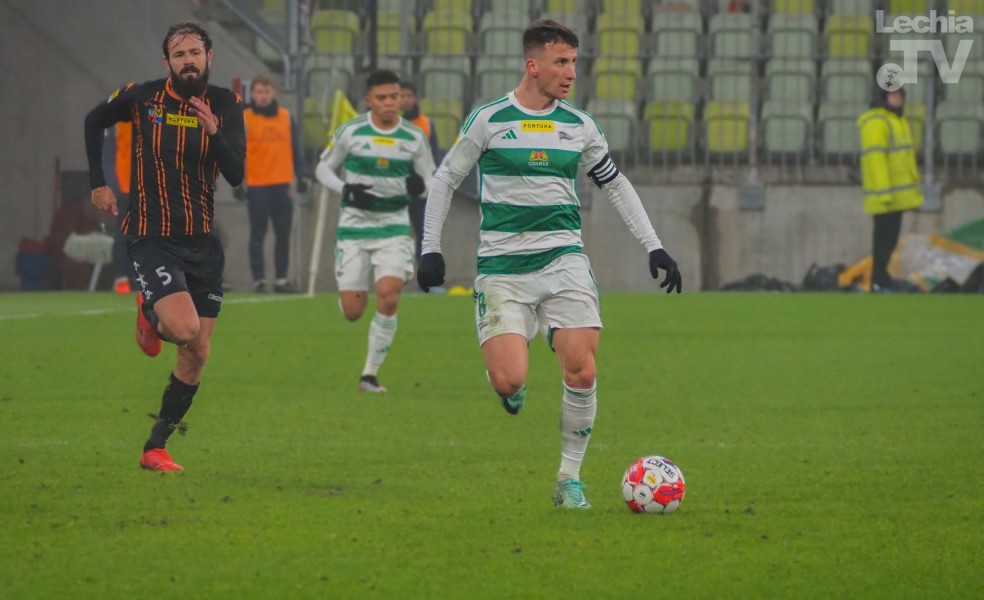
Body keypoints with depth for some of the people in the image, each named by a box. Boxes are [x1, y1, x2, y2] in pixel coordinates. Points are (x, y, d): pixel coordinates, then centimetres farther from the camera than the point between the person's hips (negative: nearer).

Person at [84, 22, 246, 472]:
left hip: (202, 242, 4)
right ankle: (150, 315, 13)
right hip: (151, 238, -4)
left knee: (196, 355, 4)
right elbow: (94, 122, 13)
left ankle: (155, 448, 17)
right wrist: (98, 183, 9)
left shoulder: (225, 105, -2)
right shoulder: (141, 98, -7)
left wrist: (214, 132, -26)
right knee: (185, 329, -24)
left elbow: (236, 175, -11)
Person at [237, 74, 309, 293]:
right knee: (258, 234, 0)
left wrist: (300, 176, 10)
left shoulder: (286, 117, 10)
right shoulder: (244, 119, 0)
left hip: (282, 184, 3)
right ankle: (258, 279, 2)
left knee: (283, 234, 4)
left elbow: (295, 149, 14)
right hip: (257, 186, -3)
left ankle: (281, 279, 11)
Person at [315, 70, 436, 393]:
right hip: (354, 225, 0)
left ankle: (370, 374, -6)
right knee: (352, 312, -1)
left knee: (388, 297, -19)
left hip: (394, 227, 0)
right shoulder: (351, 131, -5)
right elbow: (323, 168, 5)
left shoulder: (414, 137, -2)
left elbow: (432, 179, 7)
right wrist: (345, 190, -15)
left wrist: (419, 185, -18)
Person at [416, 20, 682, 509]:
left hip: (564, 261, 3)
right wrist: (430, 248, 3)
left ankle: (570, 478, 2)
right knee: (509, 382, -18)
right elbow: (445, 179, 8)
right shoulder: (488, 121, -1)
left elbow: (616, 186, 19)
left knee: (581, 371, -15)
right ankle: (514, 391, 22)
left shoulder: (579, 126, 8)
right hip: (502, 267, -3)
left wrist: (654, 247, 14)